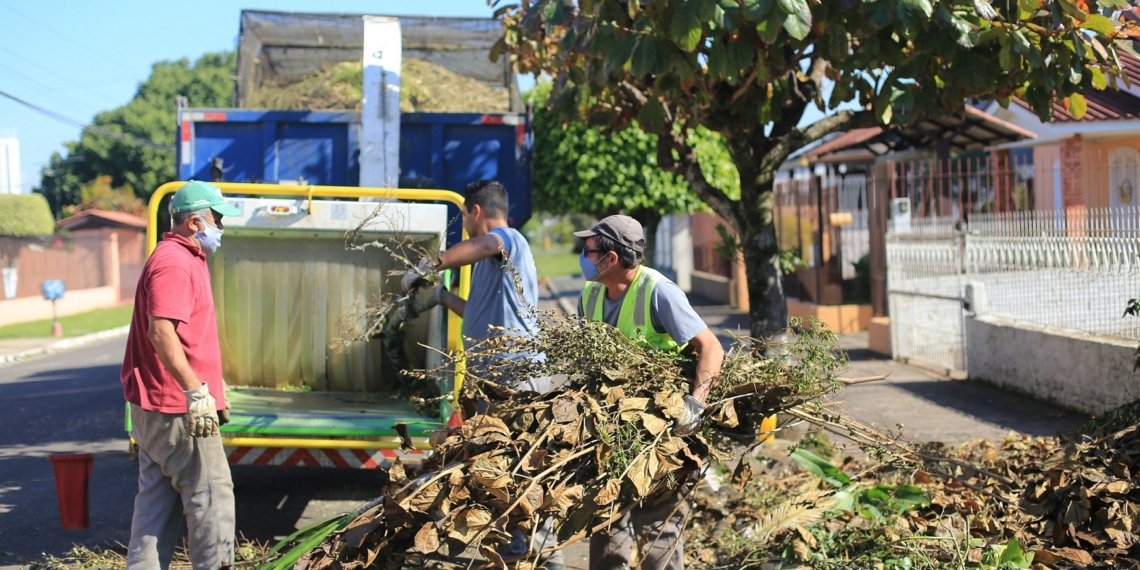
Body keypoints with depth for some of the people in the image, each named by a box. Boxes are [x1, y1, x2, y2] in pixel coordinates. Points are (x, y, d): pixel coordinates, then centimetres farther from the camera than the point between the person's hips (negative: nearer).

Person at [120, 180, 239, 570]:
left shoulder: (185, 259, 17)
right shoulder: (175, 263, -16)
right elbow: (161, 332, -27)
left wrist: (208, 390, 25)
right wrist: (196, 391, -29)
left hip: (155, 406, 10)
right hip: (178, 407, -10)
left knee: (158, 498, 12)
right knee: (211, 494, -3)